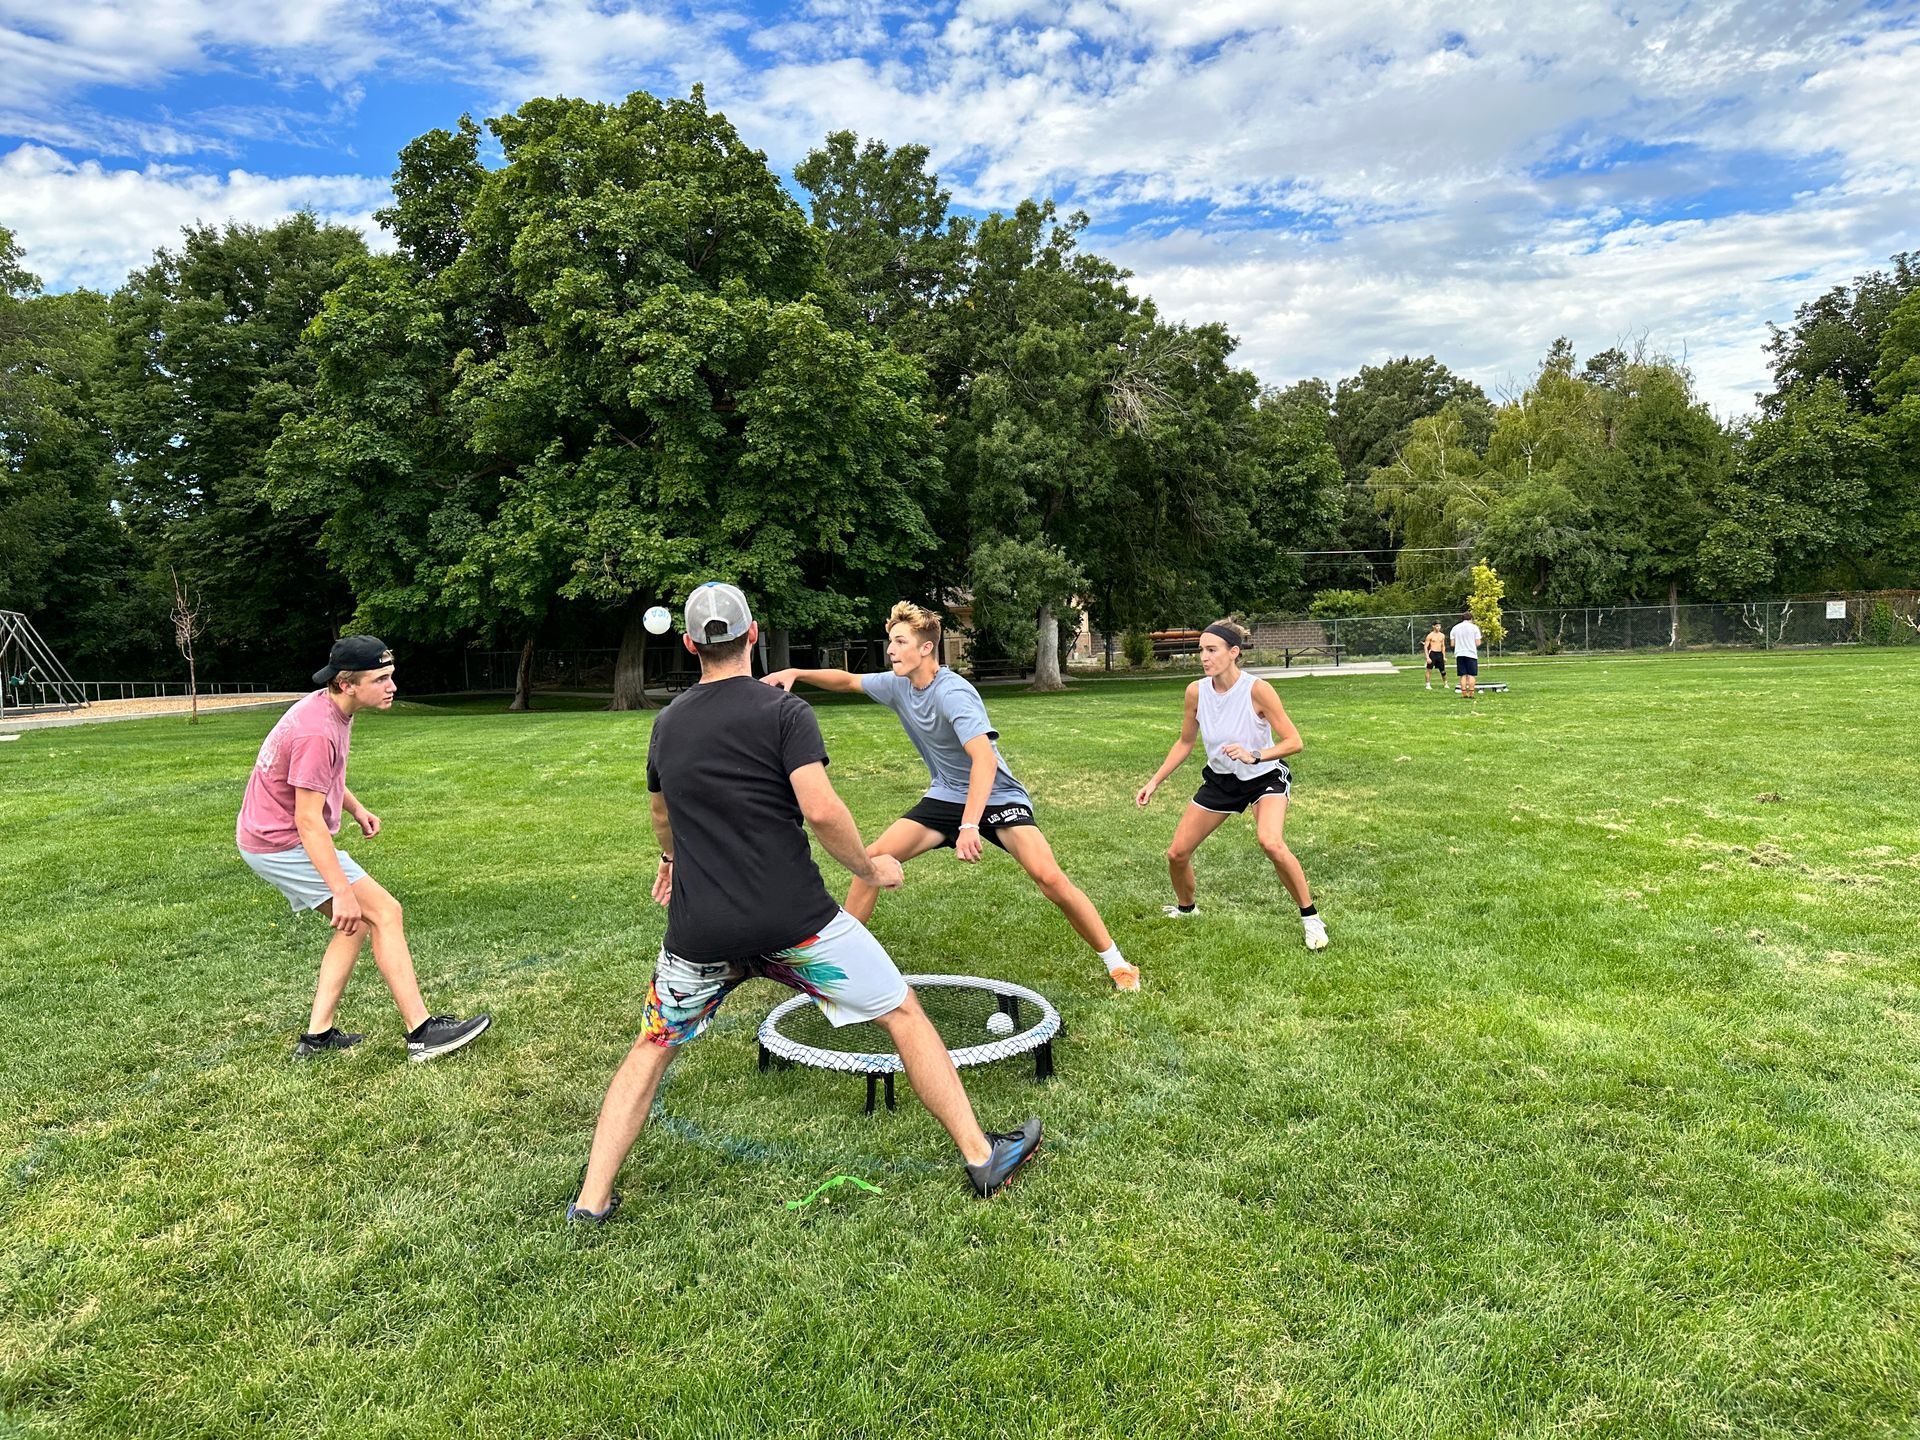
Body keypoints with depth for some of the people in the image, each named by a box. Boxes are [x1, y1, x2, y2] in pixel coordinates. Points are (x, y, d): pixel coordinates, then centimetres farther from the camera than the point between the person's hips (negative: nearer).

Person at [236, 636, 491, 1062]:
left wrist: (355, 808, 11)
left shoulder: (328, 707, 5)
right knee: (385, 913, -10)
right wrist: (342, 892, -29)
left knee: (357, 923, 16)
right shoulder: (318, 732, -27)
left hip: (266, 837, 10)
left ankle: (318, 1035, 16)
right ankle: (421, 1033, -9)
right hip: (283, 844, -10)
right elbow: (308, 821, -28)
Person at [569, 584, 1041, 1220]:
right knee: (904, 1014, 10)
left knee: (652, 1049, 23)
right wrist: (870, 867, -2)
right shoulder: (784, 710, -7)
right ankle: (982, 1157, 15)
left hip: (699, 930, 4)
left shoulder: (666, 723, 10)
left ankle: (592, 1200, 18)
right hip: (793, 922, -4)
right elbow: (820, 810, -20)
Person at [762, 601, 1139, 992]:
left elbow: (985, 758, -39)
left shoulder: (953, 693, -27)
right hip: (945, 798, 7)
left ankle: (1114, 962, -6)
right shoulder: (897, 684, -4)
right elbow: (848, 681, 14)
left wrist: (970, 826, -48)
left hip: (996, 797, -7)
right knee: (872, 860, -6)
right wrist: (797, 673, -1)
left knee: (1049, 877, -24)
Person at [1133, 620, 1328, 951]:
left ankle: (1310, 917, -10)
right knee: (1177, 853, 3)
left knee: (1272, 844, -32)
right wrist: (1155, 782, 0)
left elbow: (1293, 742, -22)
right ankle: (1186, 908, 35)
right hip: (1220, 779, 5)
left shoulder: (1257, 689, -25)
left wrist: (1254, 756, -38)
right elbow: (1185, 743, 4)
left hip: (1265, 777, -5)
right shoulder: (1196, 691, -12)